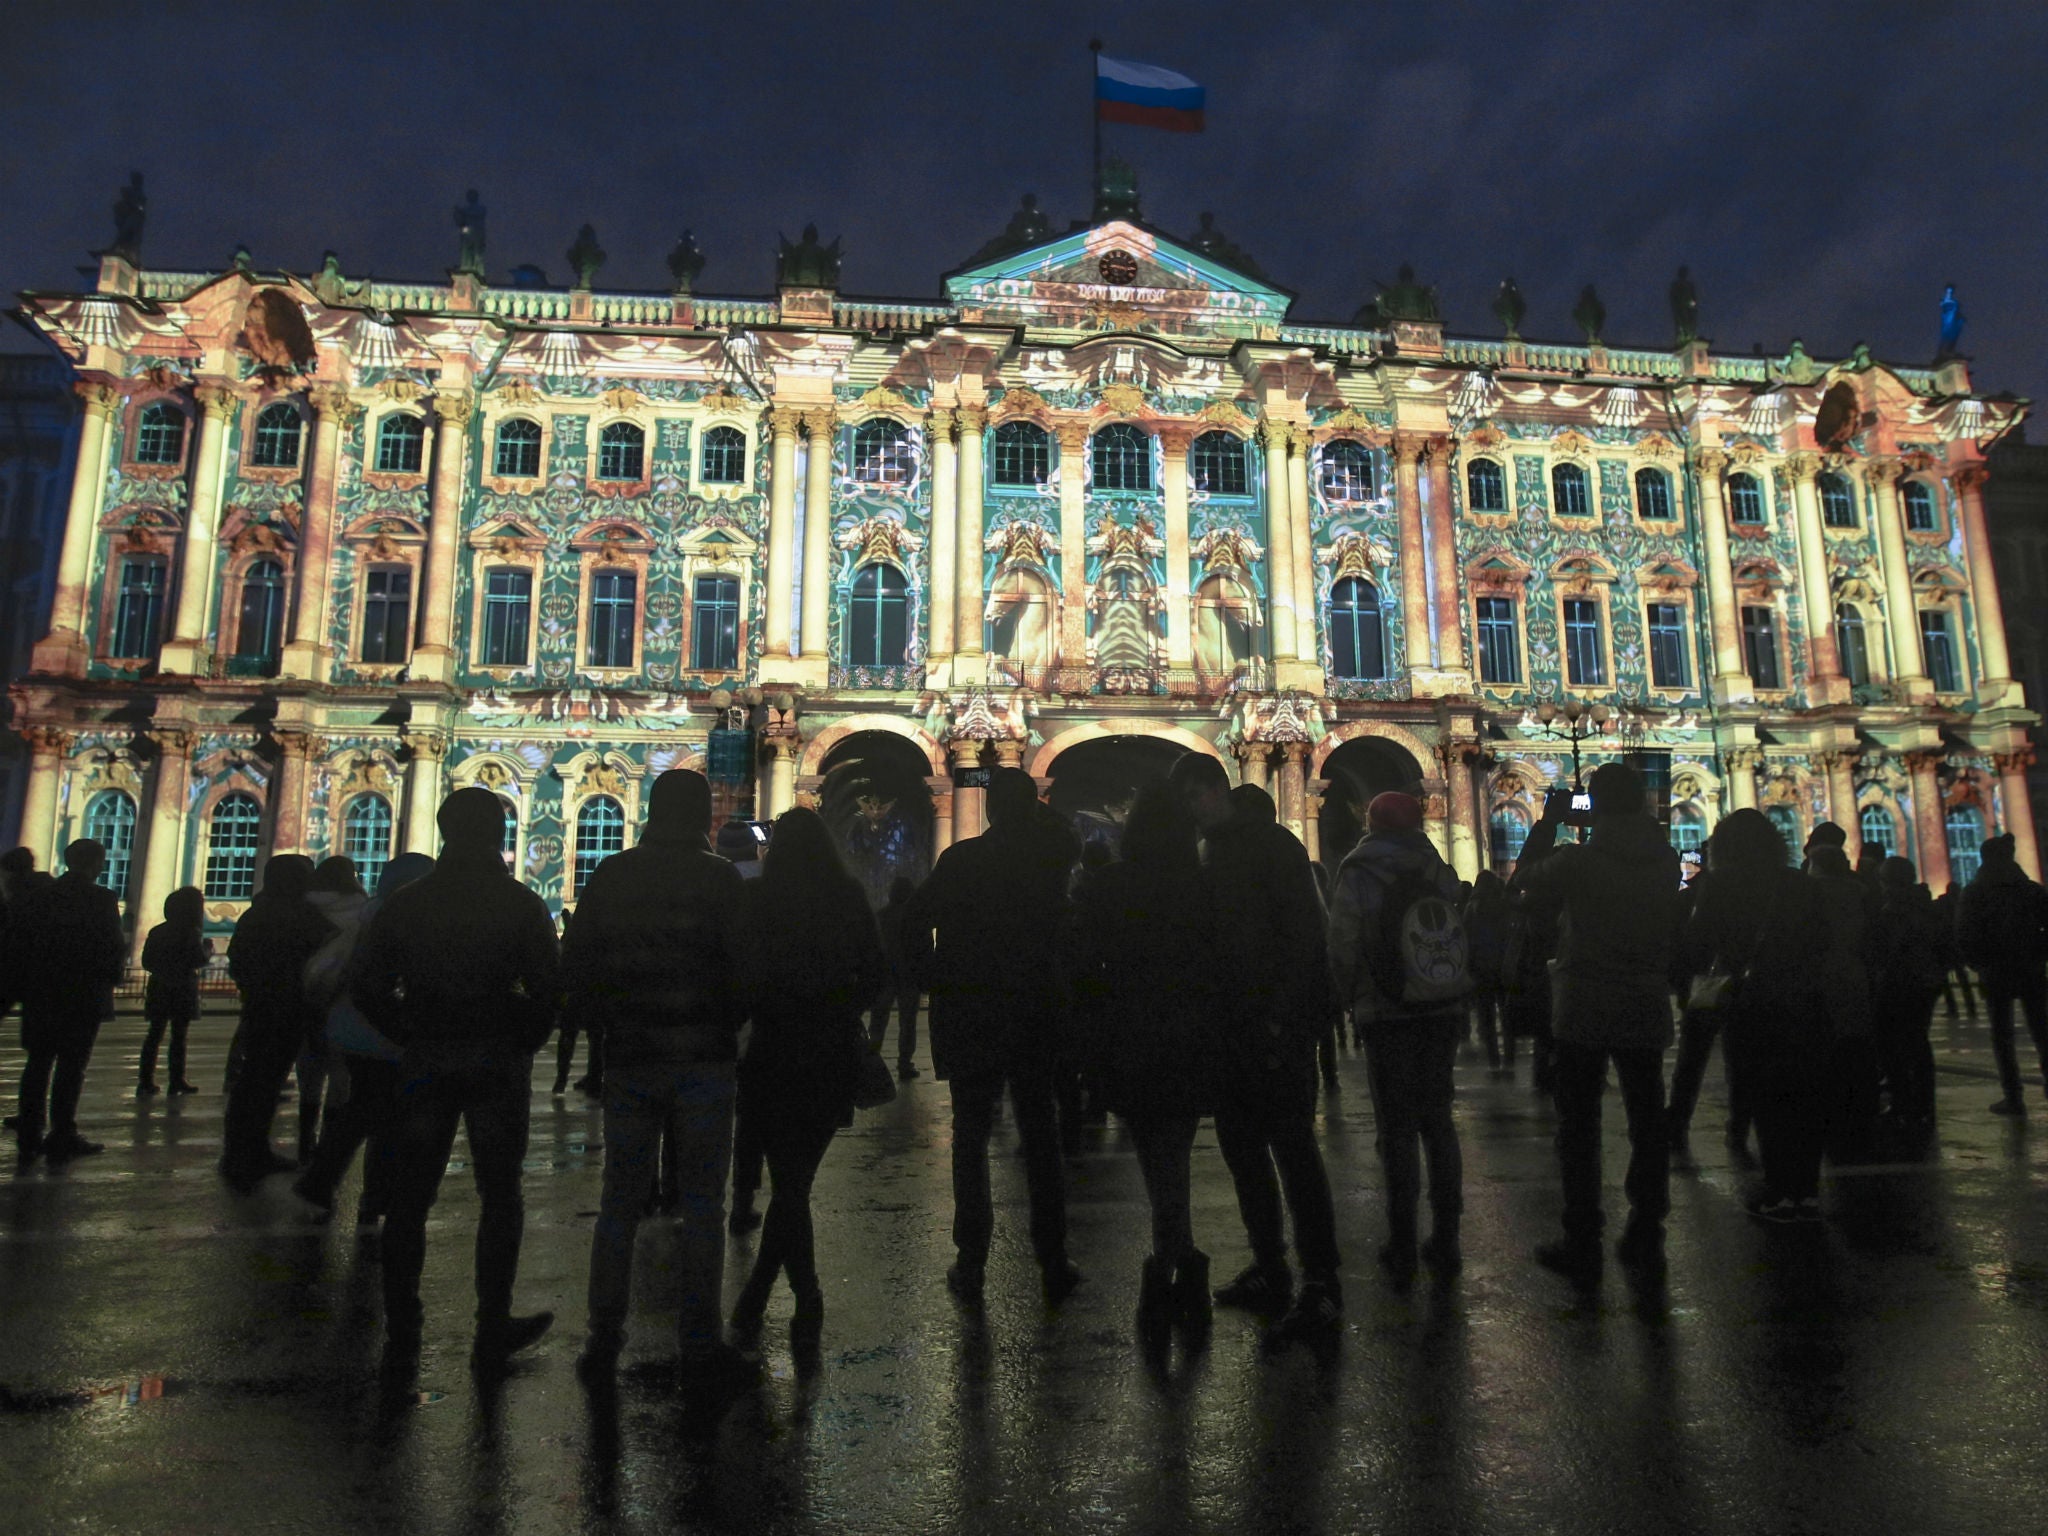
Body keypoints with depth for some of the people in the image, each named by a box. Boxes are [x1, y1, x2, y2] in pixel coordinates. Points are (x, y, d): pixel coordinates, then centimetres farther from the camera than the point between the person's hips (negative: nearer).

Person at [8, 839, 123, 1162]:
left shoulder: (38, 896, 6)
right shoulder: (101, 898, -10)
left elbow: (16, 941, 6)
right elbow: (112, 947, -14)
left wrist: (26, 984, 14)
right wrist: (115, 971, 4)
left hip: (40, 996, 5)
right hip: (84, 995, -5)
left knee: (38, 1063, 12)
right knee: (72, 1064, 0)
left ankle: (29, 1138, 15)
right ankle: (62, 1138, 2)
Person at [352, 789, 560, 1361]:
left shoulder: (405, 902, 3)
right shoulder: (522, 905, -6)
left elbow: (365, 985, 3)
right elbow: (548, 988, -12)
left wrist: (410, 1037, 11)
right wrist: (523, 1043, 3)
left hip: (424, 1062, 3)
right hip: (496, 1063, -2)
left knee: (410, 1195, 12)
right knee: (499, 1195, 7)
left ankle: (401, 1328, 18)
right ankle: (493, 1328, 9)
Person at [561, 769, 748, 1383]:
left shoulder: (610, 875, 3)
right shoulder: (719, 878, -8)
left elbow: (575, 963, 4)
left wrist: (602, 1028, 14)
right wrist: (729, 1026, 5)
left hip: (628, 1060, 3)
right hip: (702, 1058, -3)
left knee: (620, 1202, 14)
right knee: (701, 1205, 5)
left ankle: (603, 1338, 18)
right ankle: (698, 1345, 10)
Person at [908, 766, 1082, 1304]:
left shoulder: (958, 860, -9)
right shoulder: (1050, 857, -4)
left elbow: (917, 922, -5)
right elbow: (1071, 845, 20)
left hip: (969, 1018, -1)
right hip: (1037, 1014, 2)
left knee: (970, 1138, 9)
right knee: (1040, 1137, 12)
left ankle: (971, 1266, 11)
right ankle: (1053, 1263, 16)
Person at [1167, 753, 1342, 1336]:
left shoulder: (1273, 844, -7)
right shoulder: (1209, 856, 17)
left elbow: (1305, 933, -14)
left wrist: (1281, 1018, -20)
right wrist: (1212, 1018, 9)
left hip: (1276, 1025, -8)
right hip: (1233, 1026, 8)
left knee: (1292, 1147, -6)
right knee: (1243, 1150, 11)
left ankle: (1321, 1285, 0)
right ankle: (1269, 1272, 21)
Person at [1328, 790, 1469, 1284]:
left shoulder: (1359, 876, -7)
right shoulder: (1438, 870, 7)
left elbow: (1342, 949, -11)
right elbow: (1466, 939, 4)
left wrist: (1354, 1000, 4)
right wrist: (1460, 999, 11)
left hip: (1388, 1017, -4)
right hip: (1444, 1013, 4)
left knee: (1397, 1129, 2)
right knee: (1438, 1120, 14)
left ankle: (1402, 1248, 5)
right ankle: (1445, 1240, 18)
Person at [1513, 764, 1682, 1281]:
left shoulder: (1577, 859, -14)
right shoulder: (1666, 859, 0)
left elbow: (1524, 885, 2)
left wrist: (1546, 823, 7)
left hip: (1584, 1010, -4)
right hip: (1647, 1009, 4)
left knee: (1579, 1126, 3)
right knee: (1647, 1122, 13)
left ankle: (1582, 1243, 5)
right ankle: (1646, 1236, 20)